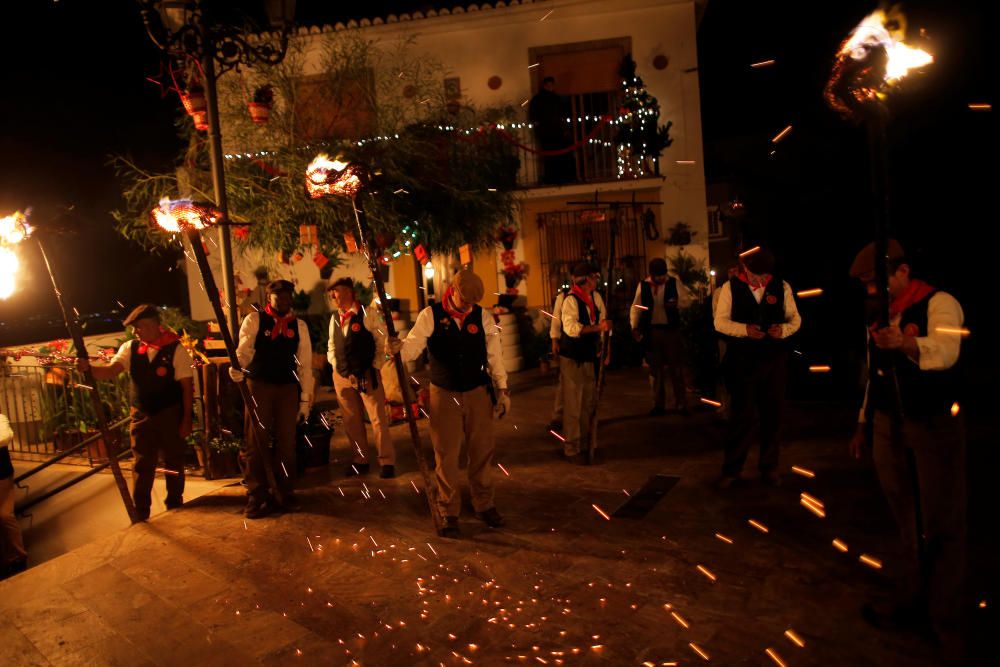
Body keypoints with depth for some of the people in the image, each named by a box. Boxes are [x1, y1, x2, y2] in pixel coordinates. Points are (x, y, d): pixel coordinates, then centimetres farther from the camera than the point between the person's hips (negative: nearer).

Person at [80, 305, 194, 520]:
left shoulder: (176, 349, -10)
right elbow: (110, 372, -9)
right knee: (141, 466, 7)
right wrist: (89, 367, -30)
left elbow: (187, 387, -10)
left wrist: (187, 419, -11)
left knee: (174, 463, 11)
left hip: (170, 416, -3)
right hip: (141, 417, 3)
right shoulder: (130, 348, 1)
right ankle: (140, 513, 20)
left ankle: (175, 506, 29)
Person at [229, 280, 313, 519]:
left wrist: (305, 398, 3)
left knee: (286, 441, 9)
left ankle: (284, 492, 24)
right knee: (257, 442, 2)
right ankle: (257, 496, 15)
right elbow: (244, 351, -13)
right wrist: (238, 368, -36)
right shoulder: (254, 320, -2)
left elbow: (304, 363, 5)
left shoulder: (299, 325, 5)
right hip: (259, 386, -2)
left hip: (288, 387, 2)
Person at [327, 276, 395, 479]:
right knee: (351, 421, 12)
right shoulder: (335, 317, 12)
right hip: (342, 376, 6)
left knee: (378, 419, -2)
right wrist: (335, 364, 7)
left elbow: (383, 341, -6)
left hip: (367, 375, -6)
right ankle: (360, 460, 24)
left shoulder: (368, 314, -6)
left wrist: (375, 366, -7)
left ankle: (387, 462, 7)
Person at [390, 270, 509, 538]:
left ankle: (484, 505, 33)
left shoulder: (483, 316, -3)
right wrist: (399, 348, -40)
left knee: (482, 451, 13)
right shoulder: (430, 315, -8)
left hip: (478, 393, 2)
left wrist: (502, 388, 2)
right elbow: (414, 345, -17)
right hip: (444, 395, -2)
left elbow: (494, 353, 1)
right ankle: (448, 513, 23)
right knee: (446, 455, 6)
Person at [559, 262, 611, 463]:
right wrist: (598, 327, -32)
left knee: (590, 402, 17)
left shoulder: (595, 297, 6)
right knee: (573, 405, -2)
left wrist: (602, 347, 7)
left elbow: (603, 321, 13)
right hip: (571, 358, -8)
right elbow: (571, 328, -30)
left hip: (588, 356, 8)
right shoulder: (571, 300, -18)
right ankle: (571, 449, 9)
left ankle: (585, 442, 33)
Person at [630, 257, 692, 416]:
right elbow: (636, 307, 1)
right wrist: (635, 327, -10)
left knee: (676, 368, 5)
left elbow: (687, 299, 1)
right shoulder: (643, 285, 1)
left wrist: (676, 303, -21)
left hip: (671, 330, -1)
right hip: (651, 331, 1)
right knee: (655, 369, 10)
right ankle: (658, 405, 21)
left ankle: (681, 404, 15)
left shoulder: (674, 283, 0)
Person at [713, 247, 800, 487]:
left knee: (772, 415, 11)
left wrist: (784, 329, -18)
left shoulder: (782, 287, 3)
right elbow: (720, 321, -5)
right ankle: (732, 470, 16)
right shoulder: (730, 287, -2)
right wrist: (745, 329, -22)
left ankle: (769, 468, 26)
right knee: (741, 416, 4)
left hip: (774, 360, 2)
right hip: (741, 361, -2)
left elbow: (795, 318, 5)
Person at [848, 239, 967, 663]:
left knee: (942, 526, 3)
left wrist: (905, 343, -56)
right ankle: (912, 604, 27)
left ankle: (947, 622, 16)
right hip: (889, 426, 6)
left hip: (935, 425, -6)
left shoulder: (938, 304, -15)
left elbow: (945, 351, -35)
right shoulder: (877, 315, 7)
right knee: (905, 522, 14)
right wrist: (864, 423, 18)